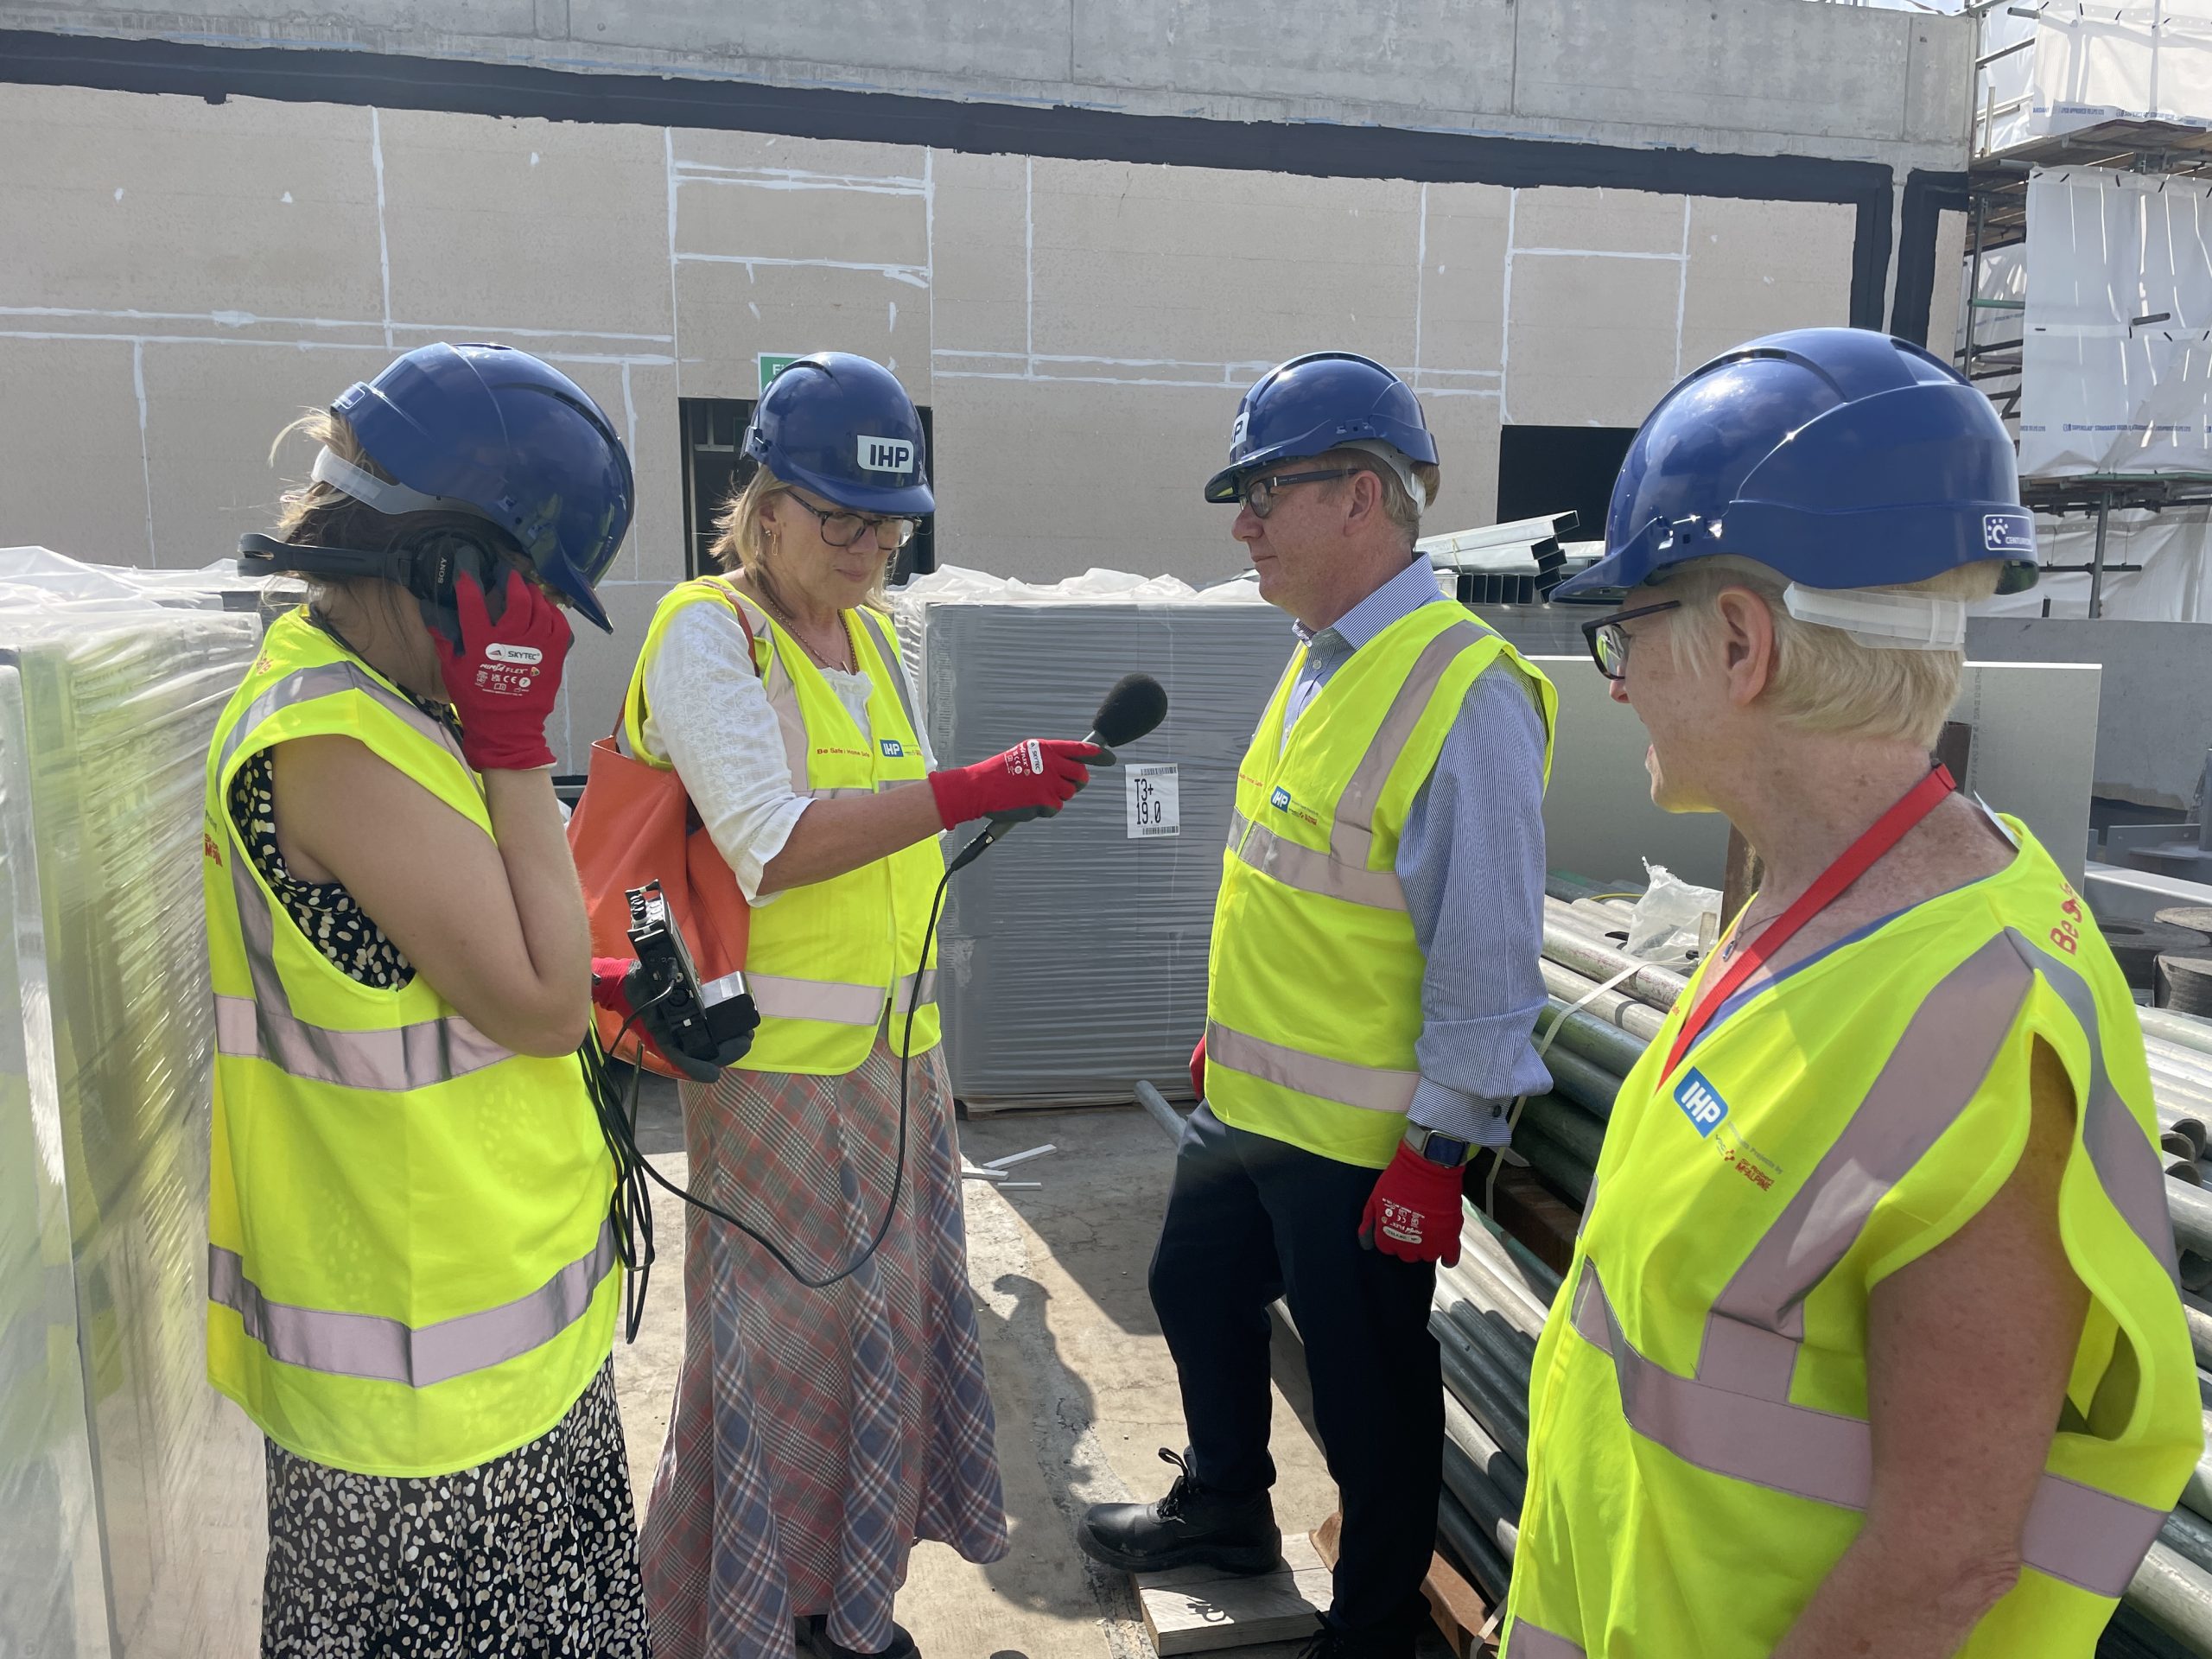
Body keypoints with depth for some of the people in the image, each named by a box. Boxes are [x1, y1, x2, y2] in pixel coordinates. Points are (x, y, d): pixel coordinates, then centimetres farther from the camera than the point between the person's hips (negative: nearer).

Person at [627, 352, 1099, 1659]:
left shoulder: (873, 634, 11)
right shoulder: (707, 635, -12)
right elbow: (769, 847, -25)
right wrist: (967, 791, -32)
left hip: (899, 1058, 7)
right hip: (779, 1064, -7)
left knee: (891, 1322, 15)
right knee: (780, 1345, 4)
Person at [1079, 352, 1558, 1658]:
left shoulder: (1461, 693, -21)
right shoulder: (1320, 665, 7)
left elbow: (1488, 959, -21)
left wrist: (1437, 1152, -18)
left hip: (1360, 1144, -9)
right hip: (1245, 1104, 9)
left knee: (1370, 1398, 10)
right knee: (1199, 1298, 25)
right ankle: (1226, 1508, 51)